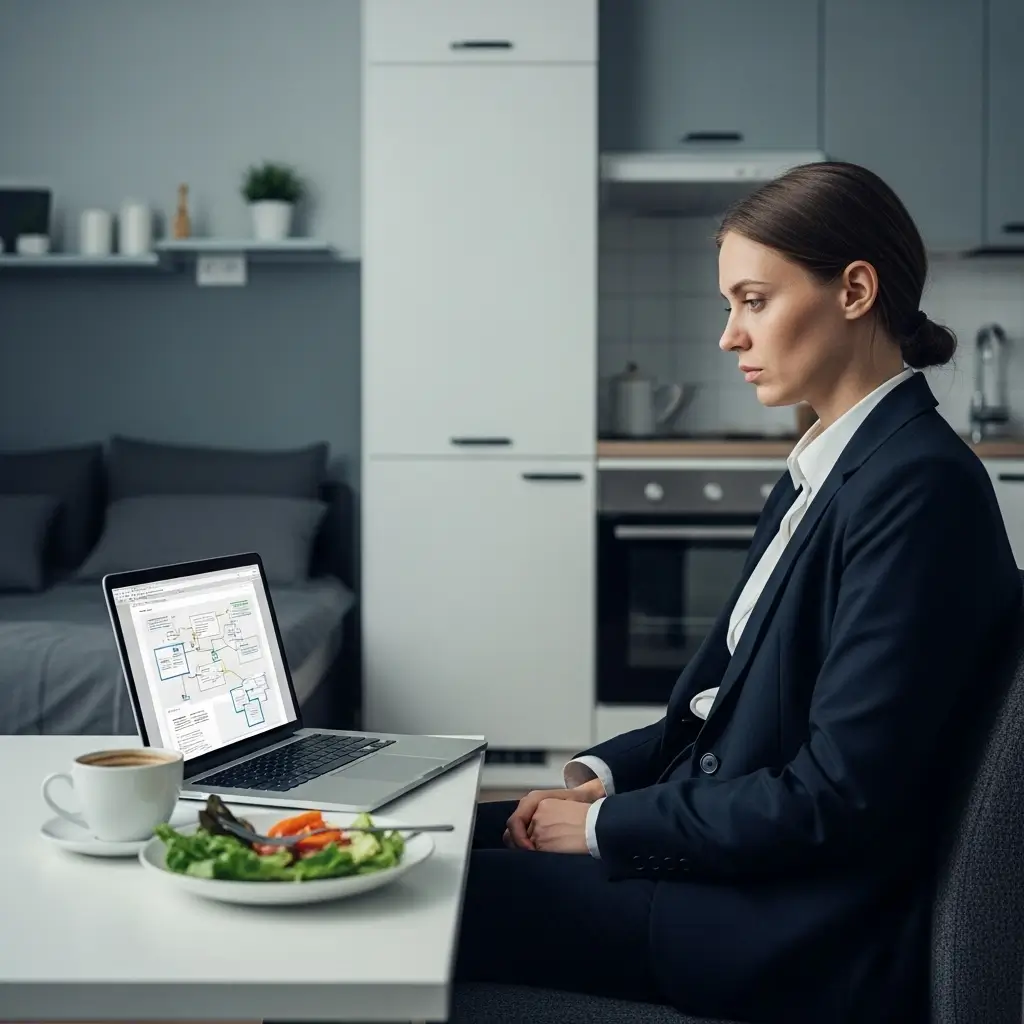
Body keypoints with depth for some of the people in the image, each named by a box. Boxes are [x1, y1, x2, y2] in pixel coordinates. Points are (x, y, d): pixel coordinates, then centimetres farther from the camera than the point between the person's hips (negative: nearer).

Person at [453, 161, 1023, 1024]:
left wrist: (610, 825, -14)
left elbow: (838, 795, -23)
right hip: (736, 851, 9)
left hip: (801, 933, -9)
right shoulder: (826, 469, 10)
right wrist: (606, 775, 1)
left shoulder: (920, 484, -20)